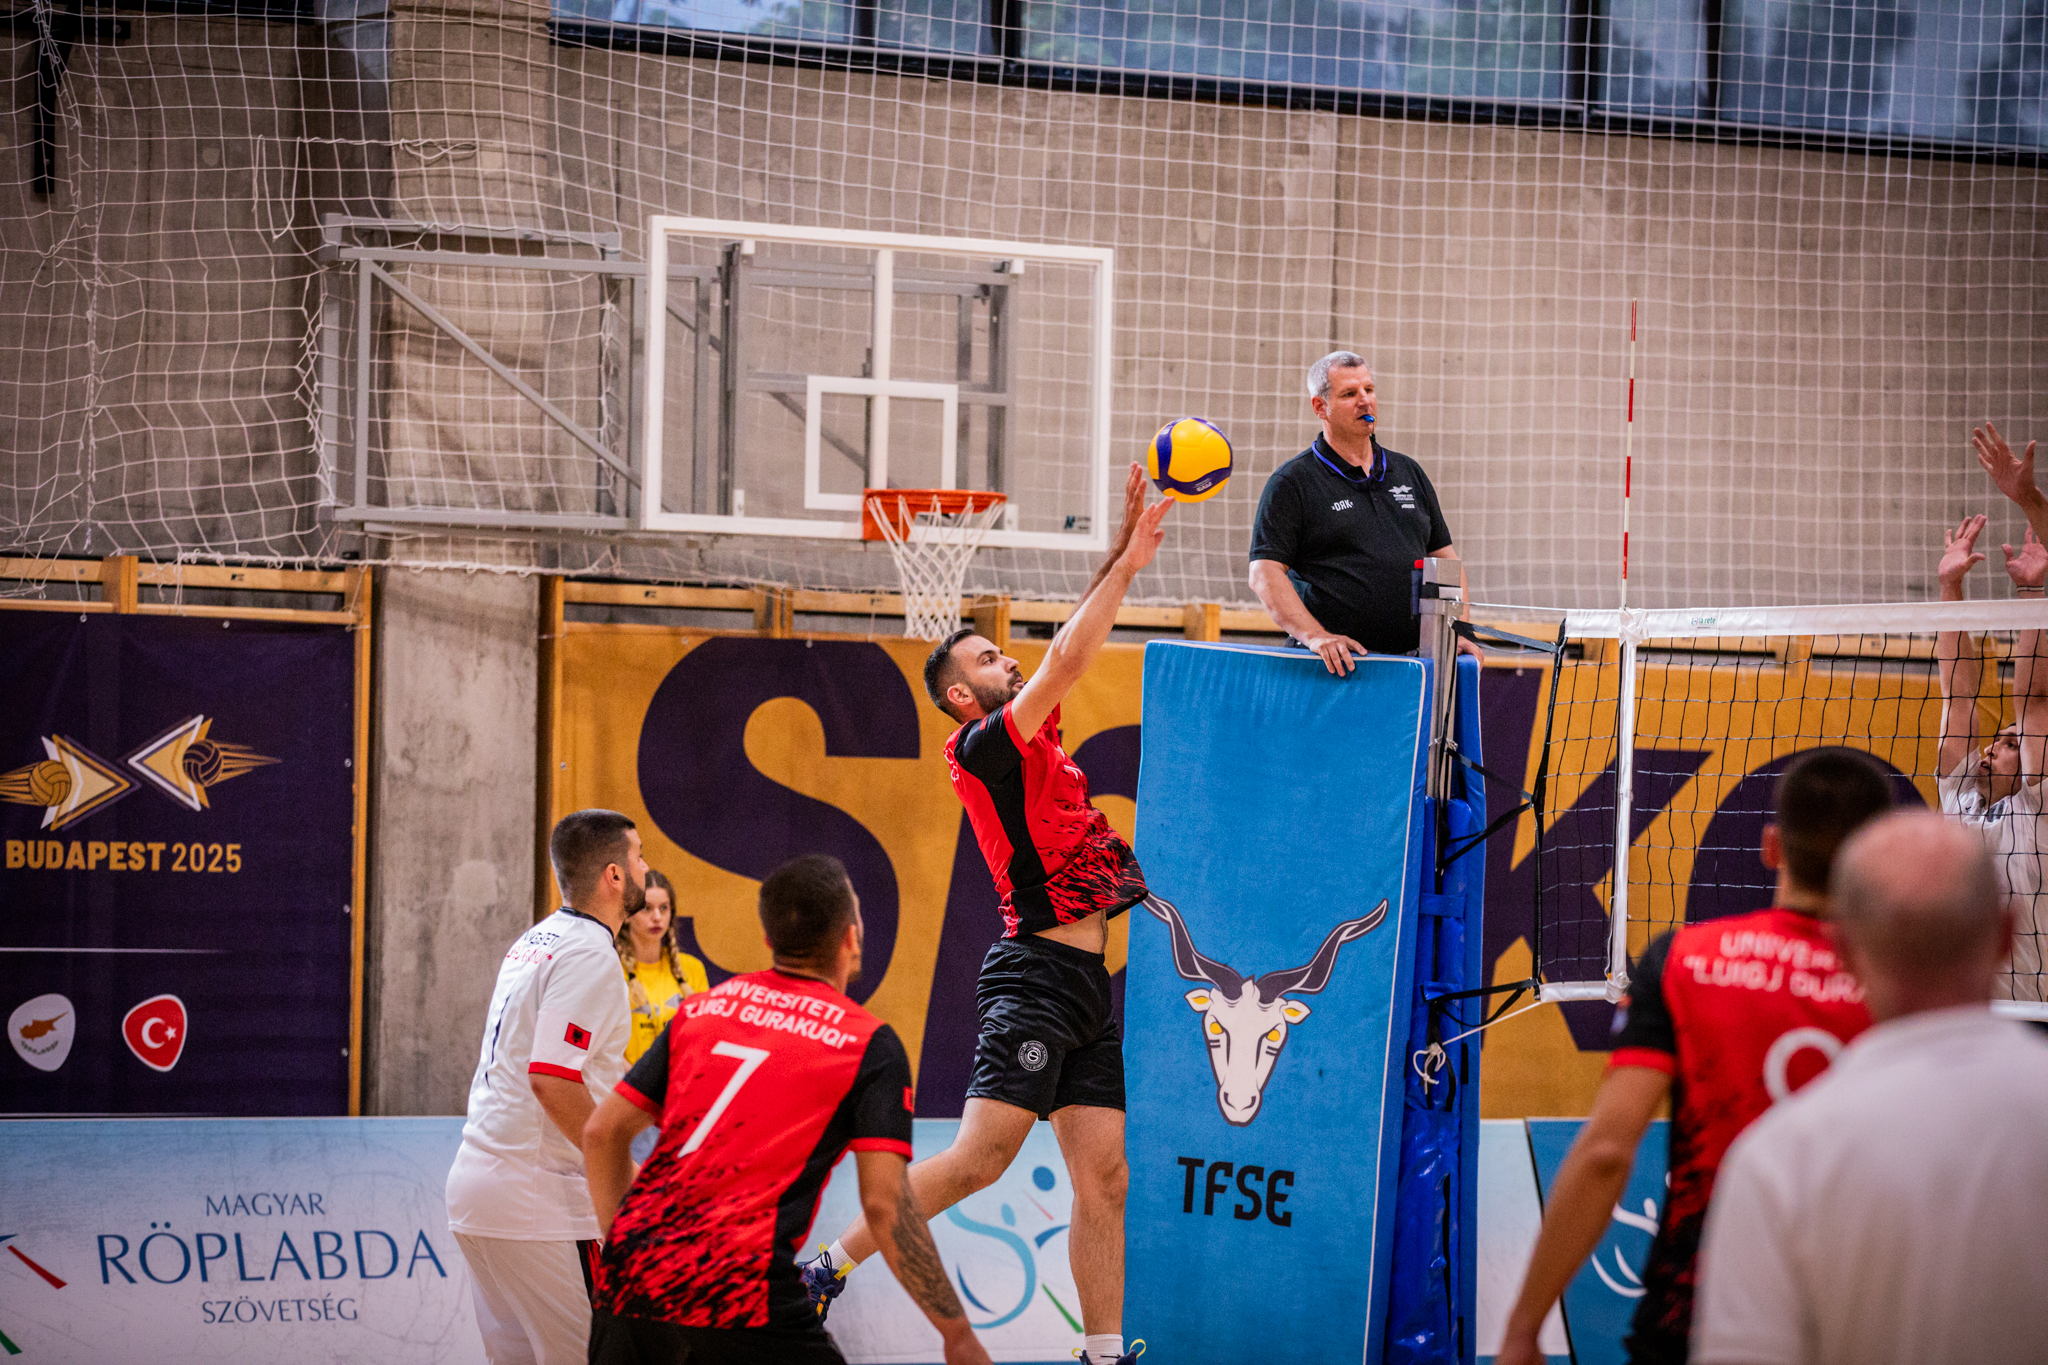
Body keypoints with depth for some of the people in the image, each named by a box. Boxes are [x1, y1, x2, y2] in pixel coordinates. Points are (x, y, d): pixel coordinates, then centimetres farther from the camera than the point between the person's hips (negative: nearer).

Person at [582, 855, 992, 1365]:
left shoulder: (702, 1009, 15)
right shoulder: (870, 1045, 1)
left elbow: (602, 1132, 16)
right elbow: (885, 1202, -6)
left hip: (632, 1277, 5)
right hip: (742, 1290, -5)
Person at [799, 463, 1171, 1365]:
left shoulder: (1031, 741, 17)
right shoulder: (985, 745, -6)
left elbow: (1069, 653, 23)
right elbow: (1067, 661, -14)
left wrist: (1122, 549, 16)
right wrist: (1126, 566, -9)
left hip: (1085, 984, 9)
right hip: (1036, 976, -9)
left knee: (1104, 1180, 5)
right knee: (980, 1157, -15)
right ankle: (828, 1268, -6)